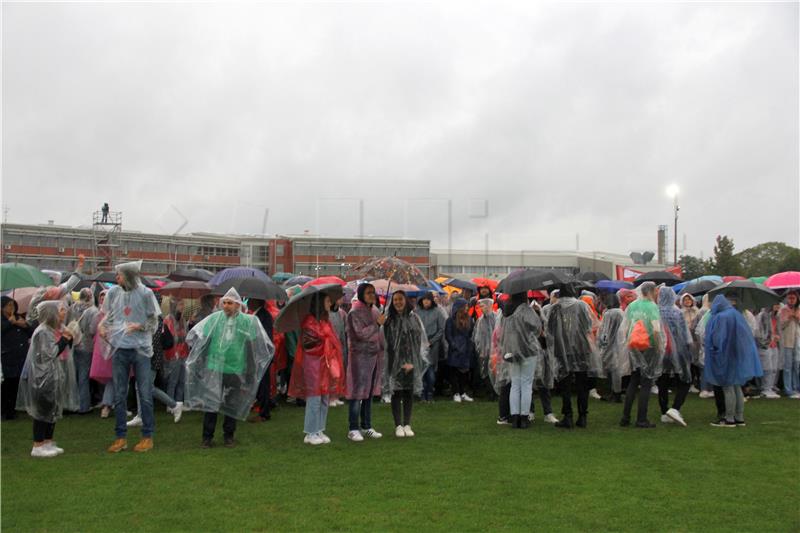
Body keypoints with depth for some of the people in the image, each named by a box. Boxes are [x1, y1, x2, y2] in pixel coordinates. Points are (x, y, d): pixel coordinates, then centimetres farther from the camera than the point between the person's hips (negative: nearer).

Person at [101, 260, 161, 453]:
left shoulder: (145, 293, -5)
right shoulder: (113, 292, 3)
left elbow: (154, 321, 2)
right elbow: (108, 315, 18)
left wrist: (139, 326, -16)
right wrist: (102, 326, -2)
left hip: (141, 348, -3)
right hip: (119, 348, 3)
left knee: (145, 394, 2)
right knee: (119, 395, 7)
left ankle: (147, 436, 12)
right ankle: (121, 437, 17)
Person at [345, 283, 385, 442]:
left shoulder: (374, 312, 14)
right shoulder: (354, 313, -8)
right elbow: (361, 333, -18)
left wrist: (382, 351, 14)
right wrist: (378, 324, -15)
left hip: (375, 356, 7)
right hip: (360, 356, -7)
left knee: (369, 392, 11)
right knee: (357, 393, -4)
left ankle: (366, 426, 19)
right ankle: (353, 429, 2)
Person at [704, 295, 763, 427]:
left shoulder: (720, 317, -15)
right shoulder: (737, 315, 10)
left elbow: (716, 338, -19)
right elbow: (747, 335, 16)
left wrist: (706, 342, -3)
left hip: (726, 356, -8)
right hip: (739, 356, 8)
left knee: (728, 388, -4)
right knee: (737, 387, 12)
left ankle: (729, 419, 0)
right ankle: (739, 418, 16)